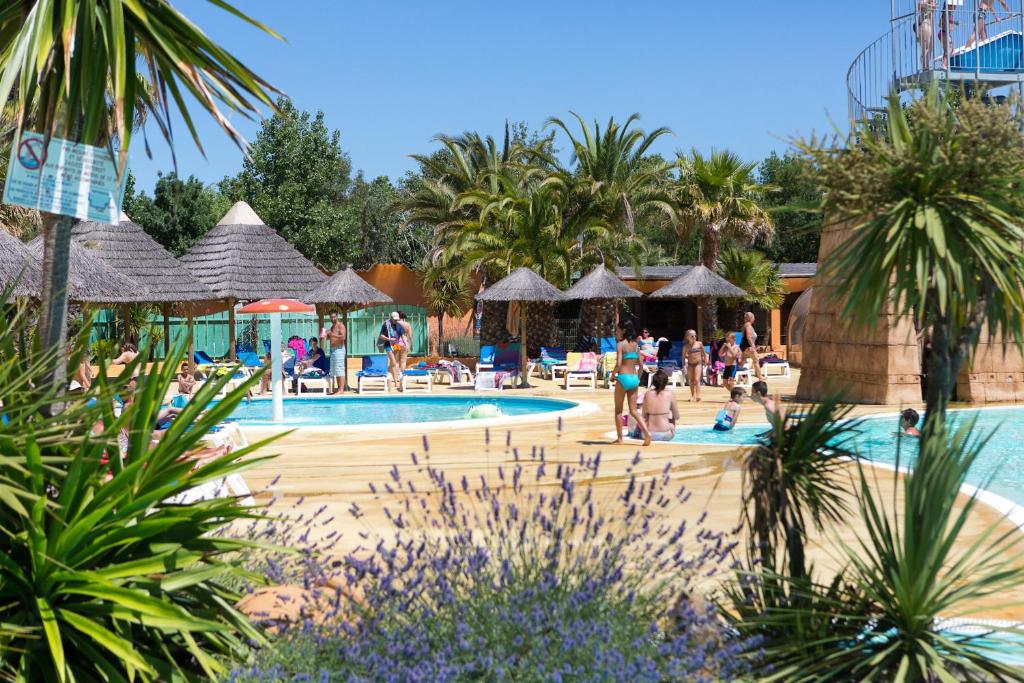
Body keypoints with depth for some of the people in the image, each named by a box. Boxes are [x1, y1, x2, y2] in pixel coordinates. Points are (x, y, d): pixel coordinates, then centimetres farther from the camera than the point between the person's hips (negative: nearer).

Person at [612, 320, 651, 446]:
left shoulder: (620, 344, -10)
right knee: (634, 410, 8)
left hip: (623, 378, -6)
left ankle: (619, 438, 12)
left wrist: (613, 375, -3)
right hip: (634, 379, 6)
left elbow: (618, 364, -19)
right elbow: (640, 364, 11)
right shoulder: (635, 344, 9)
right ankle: (647, 432, -11)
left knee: (618, 410, 9)